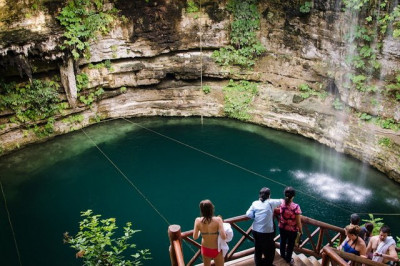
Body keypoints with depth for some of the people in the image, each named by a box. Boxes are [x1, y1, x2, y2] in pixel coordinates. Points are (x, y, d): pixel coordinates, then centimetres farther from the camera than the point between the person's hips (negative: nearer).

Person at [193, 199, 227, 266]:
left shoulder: (198, 221, -20)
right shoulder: (218, 220, -27)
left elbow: (195, 237, -11)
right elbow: (223, 237, -30)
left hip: (205, 250, 2)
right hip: (216, 251, -2)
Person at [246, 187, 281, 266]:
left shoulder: (255, 203, -2)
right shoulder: (270, 202, -8)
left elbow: (248, 214, -6)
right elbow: (281, 201, 7)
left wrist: (256, 216, 9)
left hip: (256, 231, 4)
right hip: (267, 232, -4)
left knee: (257, 250, 21)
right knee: (269, 250, 16)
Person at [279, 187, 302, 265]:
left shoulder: (281, 204, -21)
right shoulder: (296, 207, -32)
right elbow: (298, 221, -22)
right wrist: (301, 230, -5)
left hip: (282, 228, 4)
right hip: (292, 230, -3)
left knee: (283, 241, 29)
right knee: (290, 244, 22)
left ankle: (283, 255, 53)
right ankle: (288, 259, 43)